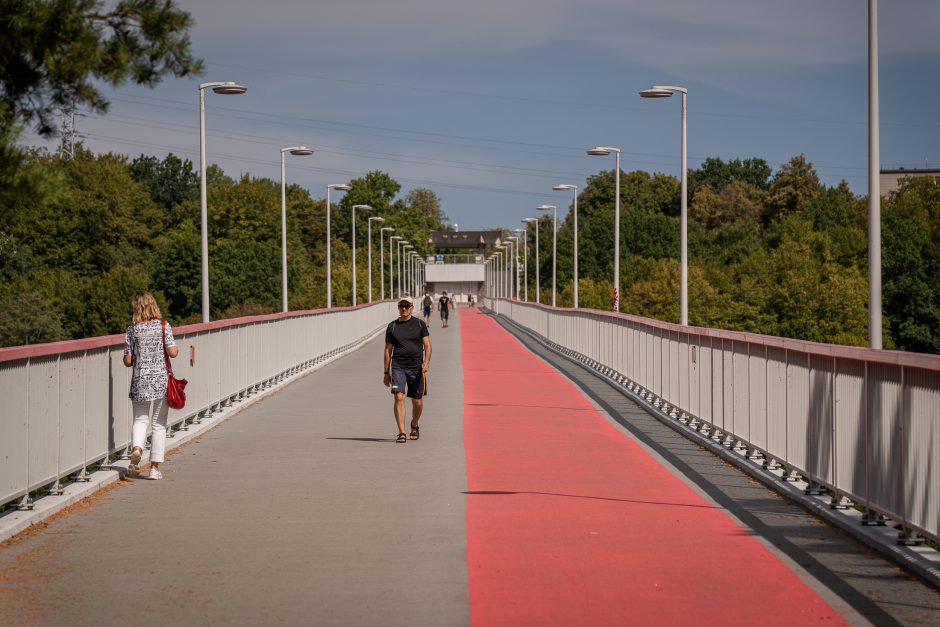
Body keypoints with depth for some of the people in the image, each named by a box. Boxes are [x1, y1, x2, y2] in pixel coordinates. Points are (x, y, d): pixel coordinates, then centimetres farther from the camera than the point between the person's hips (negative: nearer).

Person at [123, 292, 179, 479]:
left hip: (140, 380, 1)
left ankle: (136, 447, -17)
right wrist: (177, 348, 12)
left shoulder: (132, 330, 0)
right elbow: (173, 352, -10)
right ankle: (155, 467, 7)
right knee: (159, 424, 7)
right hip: (161, 380, -1)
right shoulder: (164, 326, -4)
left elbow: (127, 361, 0)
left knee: (140, 420, 13)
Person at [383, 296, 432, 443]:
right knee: (399, 398, -16)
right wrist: (386, 373, 10)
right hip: (398, 366, 0)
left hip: (416, 367, 0)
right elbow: (388, 350, 12)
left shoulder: (420, 324, 6)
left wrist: (426, 362, -15)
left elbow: (427, 345, 3)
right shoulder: (392, 326, 8)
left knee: (417, 402, 6)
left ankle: (414, 426, 35)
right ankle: (401, 433, -16)